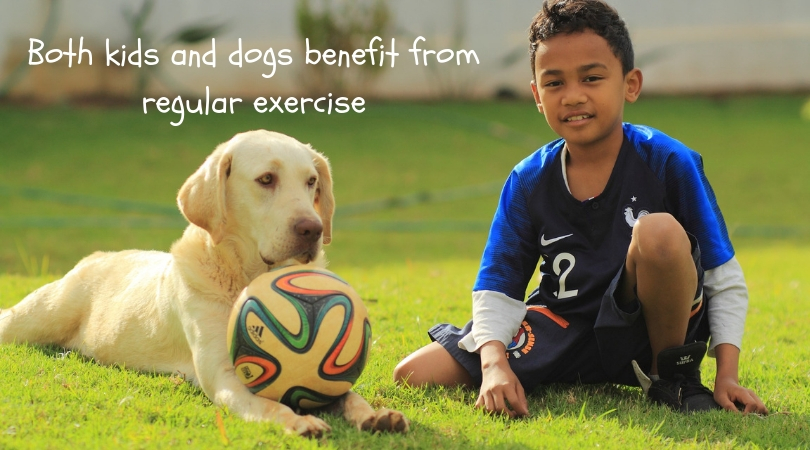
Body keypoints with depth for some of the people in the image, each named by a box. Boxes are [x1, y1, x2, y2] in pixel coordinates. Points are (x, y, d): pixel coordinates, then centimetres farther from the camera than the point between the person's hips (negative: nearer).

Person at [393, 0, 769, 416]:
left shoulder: (668, 162, -10)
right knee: (412, 375, -9)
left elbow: (724, 279, -6)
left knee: (659, 231, -36)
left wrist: (727, 375, -15)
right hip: (566, 332, 4)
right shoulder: (528, 182, -1)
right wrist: (495, 363, -22)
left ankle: (673, 375, -11)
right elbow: (496, 289, -2)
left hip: (643, 332, -4)